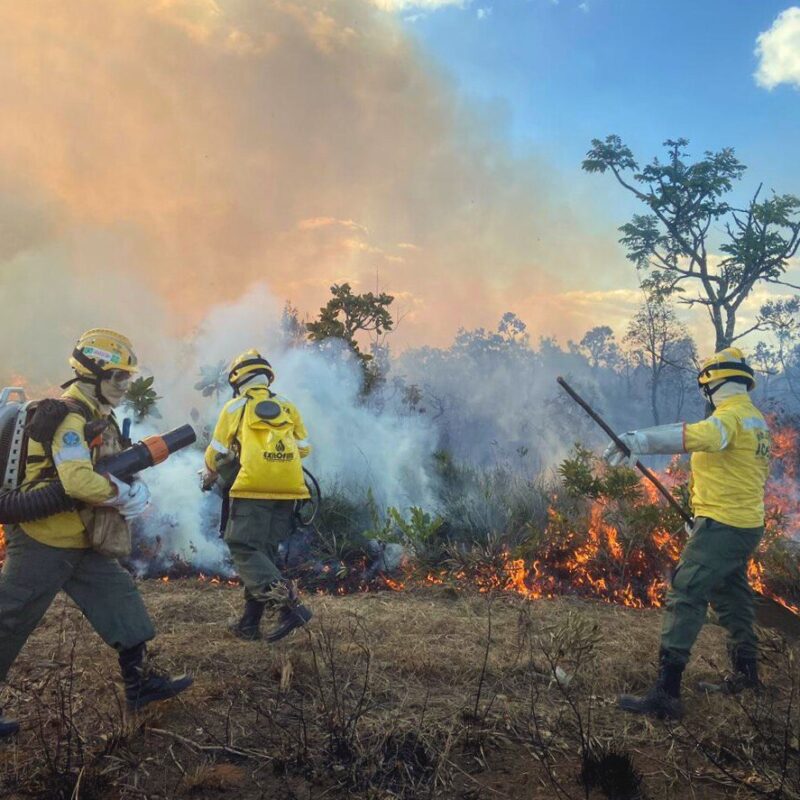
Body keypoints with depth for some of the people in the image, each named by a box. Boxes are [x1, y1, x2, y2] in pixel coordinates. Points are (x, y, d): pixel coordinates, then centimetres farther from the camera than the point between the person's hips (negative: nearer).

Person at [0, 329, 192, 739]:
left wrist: (135, 488, -6)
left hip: (79, 543, 10)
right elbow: (78, 481, -33)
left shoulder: (99, 418, 12)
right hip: (42, 541, -10)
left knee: (120, 595, 10)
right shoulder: (68, 416, -20)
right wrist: (127, 495, -19)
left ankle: (141, 681, 18)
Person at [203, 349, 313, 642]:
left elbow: (217, 452, 10)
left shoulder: (235, 407, 7)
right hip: (287, 490, 5)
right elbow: (304, 448, 15)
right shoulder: (288, 407, 16)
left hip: (253, 489, -5)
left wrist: (209, 476, 30)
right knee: (264, 552, 13)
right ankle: (250, 622, 15)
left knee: (244, 551, -3)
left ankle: (287, 602, -23)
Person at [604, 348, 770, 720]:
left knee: (685, 595, -13)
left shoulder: (730, 415, -16)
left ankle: (667, 692, -16)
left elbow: (697, 435, -39)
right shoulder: (757, 420, 15)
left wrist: (639, 440, -48)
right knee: (731, 595, 23)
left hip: (722, 525, -10)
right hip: (747, 523, 10)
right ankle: (745, 673, 39)